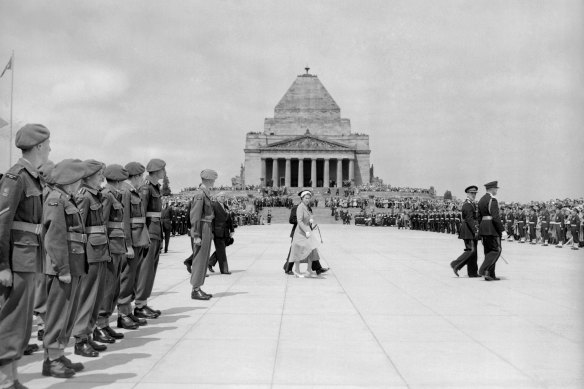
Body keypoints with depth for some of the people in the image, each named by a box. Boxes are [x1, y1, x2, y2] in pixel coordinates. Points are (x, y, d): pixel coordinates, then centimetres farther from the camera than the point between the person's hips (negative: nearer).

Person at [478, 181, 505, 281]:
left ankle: (490, 275, 10)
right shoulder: (492, 200, -13)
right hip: (492, 228, -9)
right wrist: (502, 230, -16)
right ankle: (483, 269, -14)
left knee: (489, 251, 10)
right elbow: (496, 217, -20)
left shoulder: (481, 200, 15)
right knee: (496, 250, -4)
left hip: (483, 228, 9)